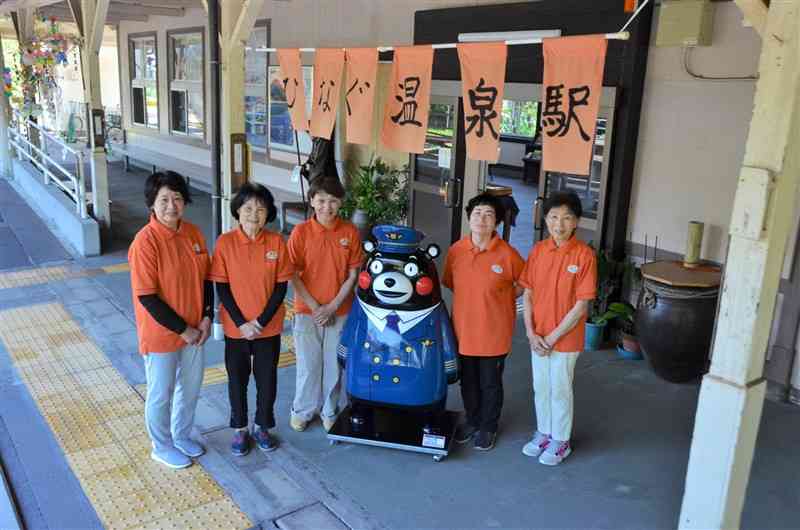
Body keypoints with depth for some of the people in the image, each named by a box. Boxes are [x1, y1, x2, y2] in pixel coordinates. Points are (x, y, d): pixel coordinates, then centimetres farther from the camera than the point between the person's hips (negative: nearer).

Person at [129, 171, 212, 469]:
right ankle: (161, 447, 35)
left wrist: (206, 318, -5)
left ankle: (181, 436, 44)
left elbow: (206, 279, 6)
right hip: (161, 333, -6)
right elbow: (147, 297, -20)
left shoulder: (193, 233, -3)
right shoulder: (145, 241, -21)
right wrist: (182, 329, -16)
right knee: (161, 394, 13)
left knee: (191, 387, 21)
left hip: (194, 329, 6)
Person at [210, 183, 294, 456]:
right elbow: (222, 288, -8)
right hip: (236, 327, -1)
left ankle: (262, 426, 36)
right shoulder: (225, 242, -11)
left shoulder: (276, 242, -9)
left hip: (269, 327, 1)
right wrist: (241, 323, -14)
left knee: (267, 379, 14)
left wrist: (261, 321, -13)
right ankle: (240, 429, 35)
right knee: (237, 379, 15)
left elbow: (281, 287, -6)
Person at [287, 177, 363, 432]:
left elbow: (352, 275, -4)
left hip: (339, 311, 1)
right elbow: (293, 275, -7)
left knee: (334, 364, 12)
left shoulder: (350, 232, -6)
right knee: (308, 364, 10)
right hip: (307, 311, -1)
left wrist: (332, 307, -10)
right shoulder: (301, 232, -9)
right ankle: (303, 410, 31)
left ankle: (330, 411, 32)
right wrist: (315, 306, -11)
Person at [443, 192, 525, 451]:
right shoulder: (456, 250, -5)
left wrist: (499, 299, -3)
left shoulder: (507, 254, -15)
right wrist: (473, 300, 4)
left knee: (490, 383, 14)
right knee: (468, 381, 19)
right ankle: (471, 420, 42)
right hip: (464, 329, 3)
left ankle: (488, 427, 35)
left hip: (494, 331, -3)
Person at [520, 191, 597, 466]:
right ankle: (543, 432, 37)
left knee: (560, 390, 10)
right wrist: (531, 332, -7)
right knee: (541, 388, 18)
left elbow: (581, 305, -15)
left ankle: (560, 441, 30)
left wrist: (552, 337, -14)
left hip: (566, 338, -4)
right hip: (538, 336, 4)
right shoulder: (538, 250, -2)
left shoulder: (584, 255, -15)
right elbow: (528, 293, 2)